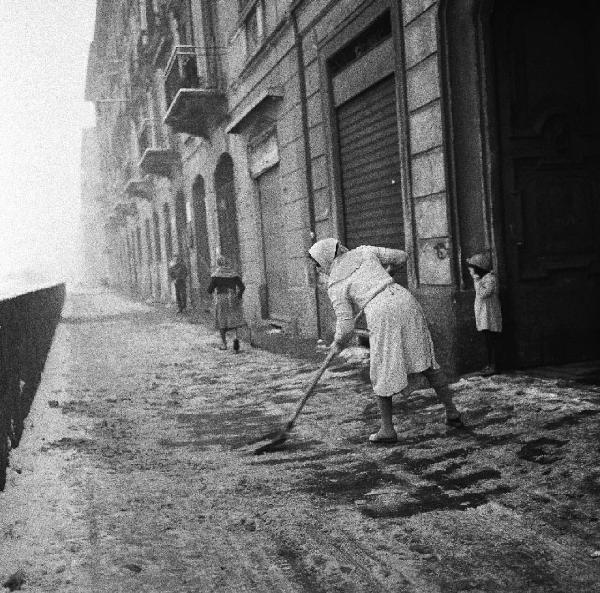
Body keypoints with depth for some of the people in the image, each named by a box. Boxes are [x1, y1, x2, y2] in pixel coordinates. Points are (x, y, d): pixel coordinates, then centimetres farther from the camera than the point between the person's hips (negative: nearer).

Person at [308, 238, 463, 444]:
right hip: (406, 302, 5)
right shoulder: (364, 252, 15)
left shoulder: (335, 285, 6)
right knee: (426, 361, 15)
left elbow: (345, 324, 2)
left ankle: (387, 429, 15)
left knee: (382, 373, 12)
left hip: (382, 316, -5)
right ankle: (452, 412, 19)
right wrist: (387, 265, 43)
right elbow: (401, 257, 21)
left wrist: (338, 343, 22)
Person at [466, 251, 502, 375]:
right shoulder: (481, 278, 14)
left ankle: (493, 366, -3)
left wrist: (476, 278, -18)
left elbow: (483, 293, -25)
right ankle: (490, 364, 17)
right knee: (488, 341, 12)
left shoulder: (491, 278, -14)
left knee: (492, 341, -6)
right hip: (482, 316, 9)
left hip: (490, 316, -9)